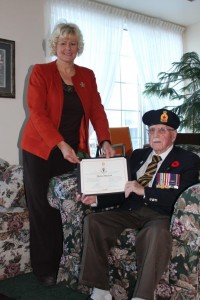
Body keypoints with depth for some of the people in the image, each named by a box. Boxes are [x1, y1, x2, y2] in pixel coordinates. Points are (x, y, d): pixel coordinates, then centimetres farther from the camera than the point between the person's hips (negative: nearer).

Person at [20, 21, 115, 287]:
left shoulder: (88, 76, 9)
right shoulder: (41, 72, -3)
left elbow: (97, 111, 3)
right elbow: (37, 113, -13)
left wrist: (105, 141, -14)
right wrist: (61, 144, -24)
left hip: (72, 151, 3)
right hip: (40, 150, -3)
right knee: (41, 210, 1)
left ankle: (60, 264, 20)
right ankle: (44, 269, 14)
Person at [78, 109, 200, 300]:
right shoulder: (138, 155, 21)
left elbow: (182, 198, -10)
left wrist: (144, 191, -16)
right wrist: (97, 199, 2)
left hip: (160, 215, -5)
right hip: (130, 210, 5)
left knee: (156, 233, -39)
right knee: (92, 221, -19)